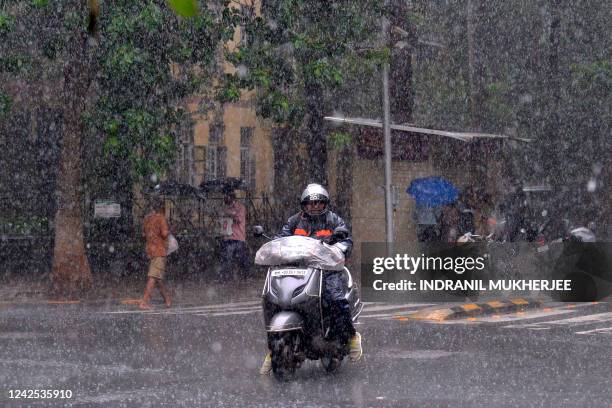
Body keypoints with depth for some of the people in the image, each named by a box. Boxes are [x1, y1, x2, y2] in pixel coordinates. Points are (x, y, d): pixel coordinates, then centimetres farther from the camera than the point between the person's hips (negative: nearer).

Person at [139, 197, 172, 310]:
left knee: (159, 277, 16)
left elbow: (144, 234, 20)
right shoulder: (161, 218, -11)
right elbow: (165, 233, -22)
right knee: (154, 277, -10)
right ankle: (144, 302, -17)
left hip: (150, 250, 8)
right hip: (159, 250, -8)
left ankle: (167, 300, 25)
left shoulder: (147, 218, 12)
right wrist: (168, 231, -2)